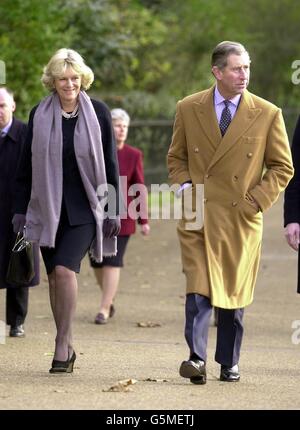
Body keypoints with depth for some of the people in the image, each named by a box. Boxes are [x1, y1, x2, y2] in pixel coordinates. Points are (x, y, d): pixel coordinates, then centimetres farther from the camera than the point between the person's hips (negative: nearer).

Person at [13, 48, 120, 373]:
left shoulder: (98, 113, 0)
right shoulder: (39, 115, 4)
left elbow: (110, 164, 3)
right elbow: (26, 165, 8)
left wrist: (113, 210, 0)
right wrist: (20, 209, 4)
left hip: (85, 207, -3)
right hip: (47, 208, 3)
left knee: (65, 268, -18)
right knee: (54, 275, 5)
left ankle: (62, 345, -12)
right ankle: (66, 347, 15)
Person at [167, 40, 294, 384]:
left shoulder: (268, 114, 0)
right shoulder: (188, 109, 3)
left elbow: (282, 167, 6)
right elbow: (176, 157, 16)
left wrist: (257, 200, -5)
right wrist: (184, 185, -3)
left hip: (241, 218, 1)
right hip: (199, 215, 0)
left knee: (234, 293, 9)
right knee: (199, 289, -13)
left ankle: (229, 362, 20)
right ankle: (196, 359, -18)